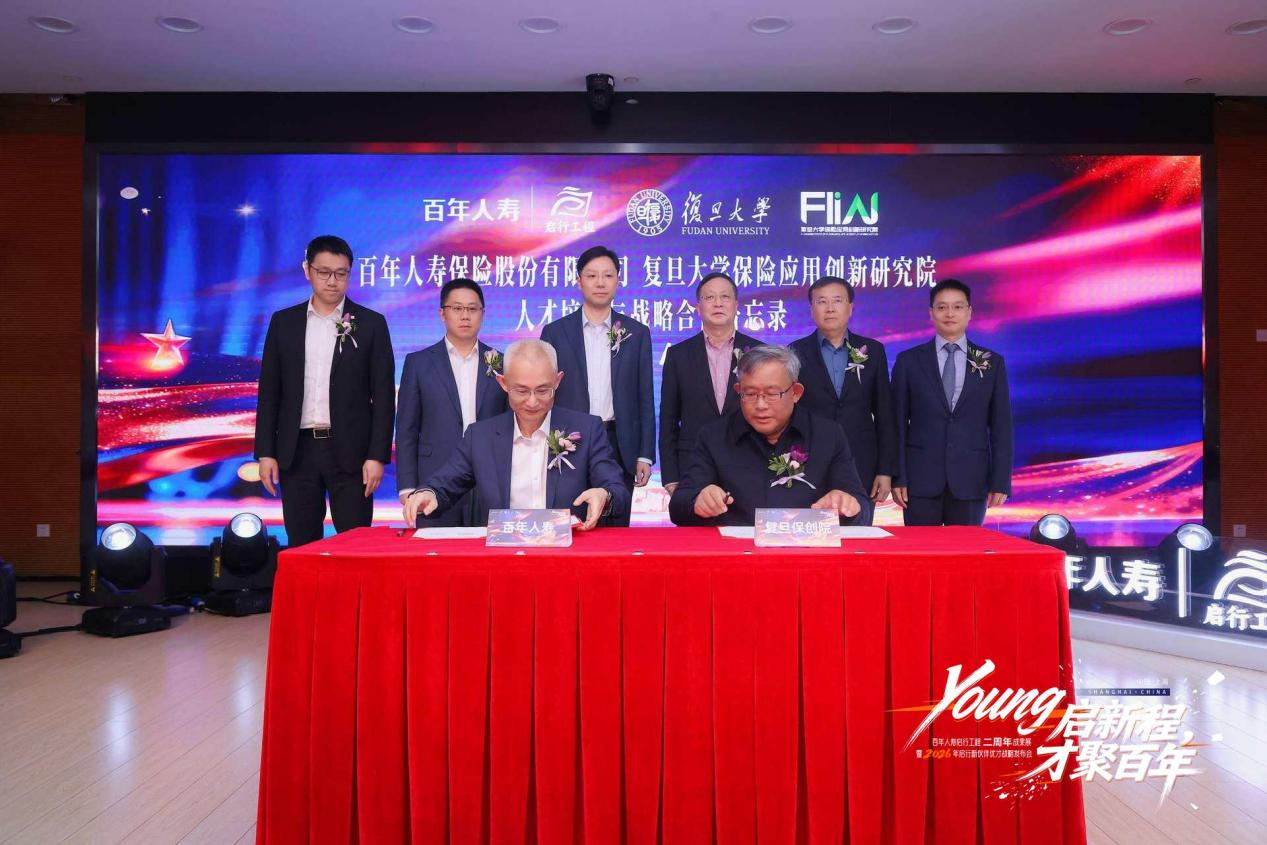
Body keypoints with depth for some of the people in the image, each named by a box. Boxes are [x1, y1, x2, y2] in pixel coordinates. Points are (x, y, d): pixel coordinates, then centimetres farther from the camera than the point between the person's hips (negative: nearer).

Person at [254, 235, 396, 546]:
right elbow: (269, 392, 9)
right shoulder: (283, 322, 9)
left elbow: (383, 395, -1)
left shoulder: (371, 324, 1)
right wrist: (265, 451, 3)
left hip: (350, 451, -2)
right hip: (297, 451, 2)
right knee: (301, 545, 7)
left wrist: (377, 455, -7)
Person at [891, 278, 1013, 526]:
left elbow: (1001, 426, 5)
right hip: (921, 478, -1)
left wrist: (1001, 481, -1)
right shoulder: (909, 361, 4)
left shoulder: (992, 362, 7)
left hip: (971, 479, 1)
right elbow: (898, 423, 3)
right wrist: (897, 477, -3)